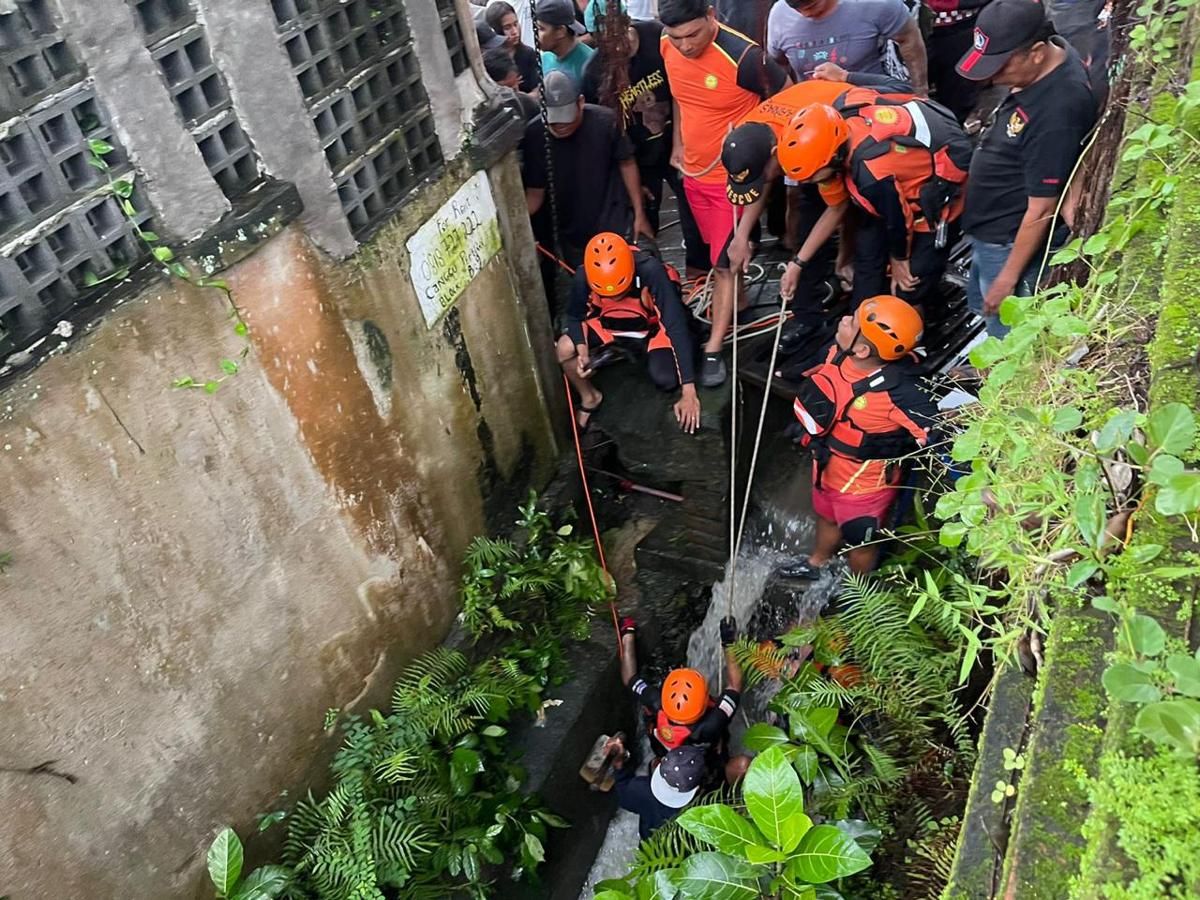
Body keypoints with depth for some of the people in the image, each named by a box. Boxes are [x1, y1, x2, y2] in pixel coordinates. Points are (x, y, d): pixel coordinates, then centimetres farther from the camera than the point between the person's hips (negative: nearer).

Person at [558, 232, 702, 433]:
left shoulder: (651, 271, -36)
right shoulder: (584, 276, -27)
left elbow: (676, 326, -34)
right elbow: (574, 317, -7)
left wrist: (688, 392, -35)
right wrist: (582, 352, -28)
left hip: (652, 326, -2)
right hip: (610, 325, 2)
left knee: (666, 380, -25)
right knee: (564, 349, -23)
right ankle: (589, 397, 7)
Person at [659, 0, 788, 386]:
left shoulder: (742, 56, -27)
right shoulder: (668, 49, -7)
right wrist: (678, 144, 13)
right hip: (693, 171, 6)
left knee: (725, 263, -1)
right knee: (716, 253, 20)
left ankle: (714, 350, 6)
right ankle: (735, 303, 41)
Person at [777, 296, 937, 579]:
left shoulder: (899, 392, -41)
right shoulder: (839, 353, -21)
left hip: (864, 483, -6)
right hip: (829, 465, 6)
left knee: (859, 541, 23)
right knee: (826, 517, 34)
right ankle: (817, 562, 65)